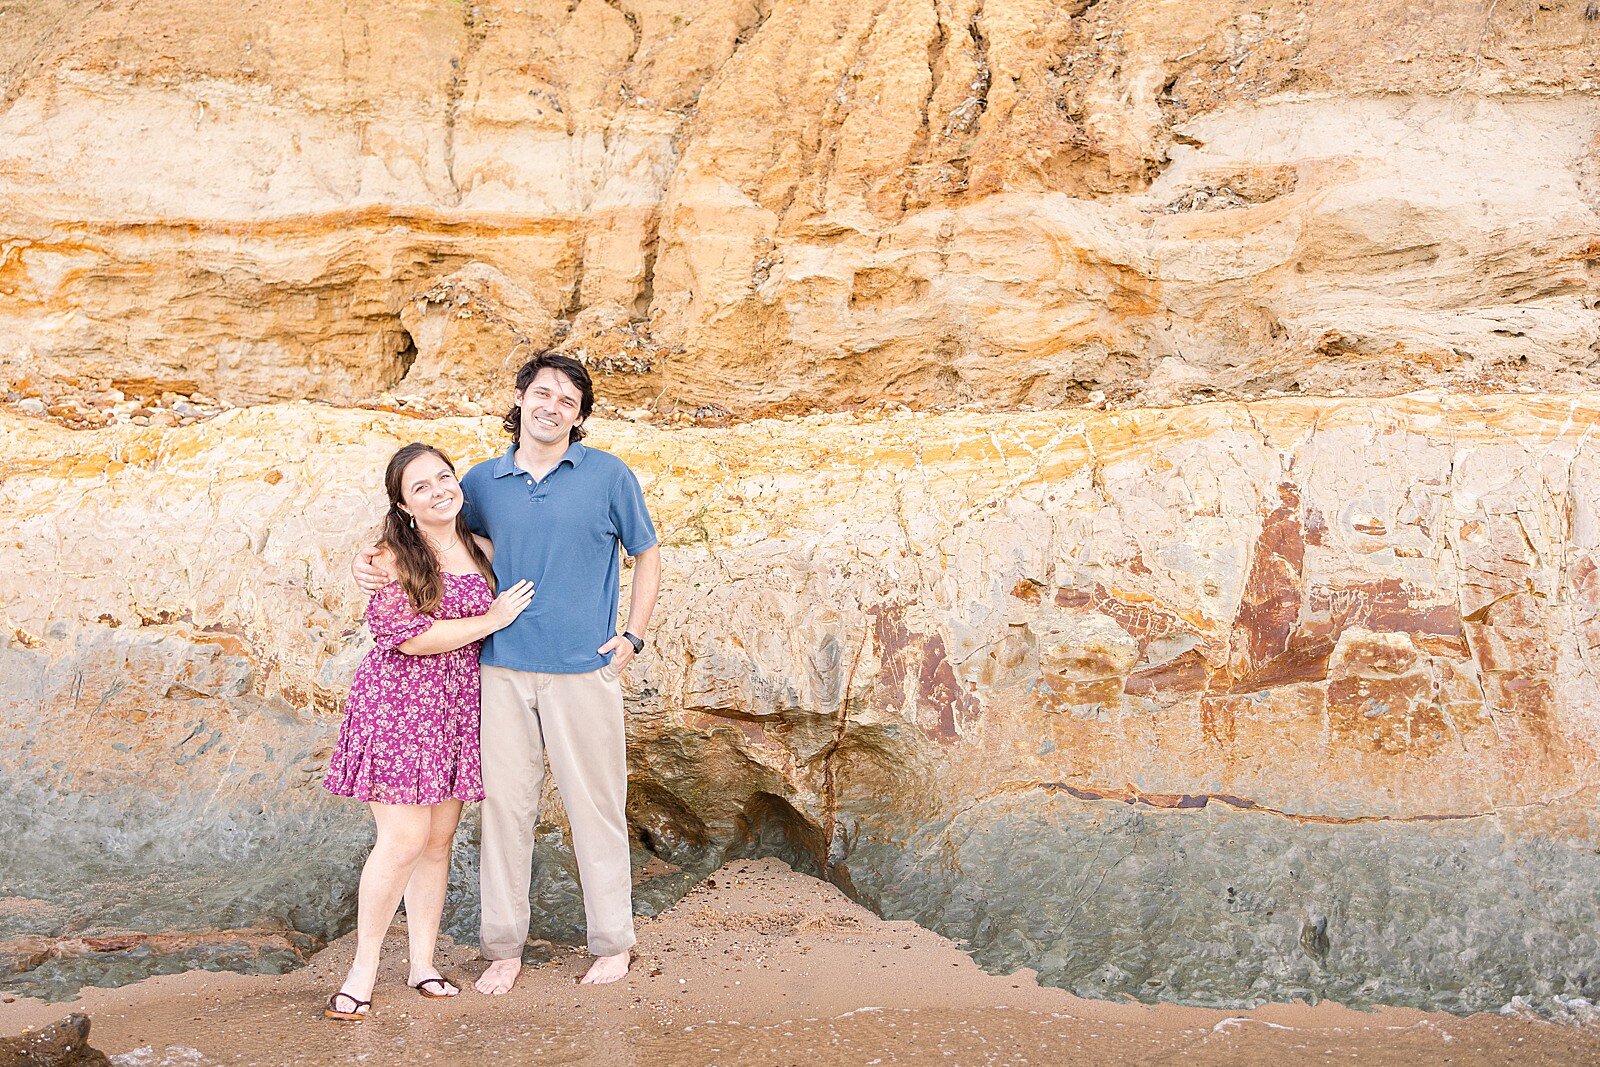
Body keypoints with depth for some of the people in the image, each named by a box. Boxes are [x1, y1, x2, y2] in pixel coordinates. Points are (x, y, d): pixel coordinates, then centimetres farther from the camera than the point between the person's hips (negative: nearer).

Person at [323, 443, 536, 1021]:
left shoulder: (482, 550, 10)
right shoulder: (393, 557, -7)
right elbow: (410, 637, -17)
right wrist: (492, 620, -12)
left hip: (457, 709, 6)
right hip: (399, 704, -5)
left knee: (439, 840, 8)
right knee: (404, 840, -10)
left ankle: (422, 963, 19)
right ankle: (363, 969, 4)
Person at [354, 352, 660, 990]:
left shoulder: (608, 475, 2)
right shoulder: (482, 482, 8)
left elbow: (646, 555, 11)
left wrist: (632, 635, 1)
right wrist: (375, 564, -2)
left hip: (583, 669, -2)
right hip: (503, 669, 2)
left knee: (595, 806, 5)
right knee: (505, 802, 5)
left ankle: (612, 943, 19)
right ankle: (503, 946, 17)